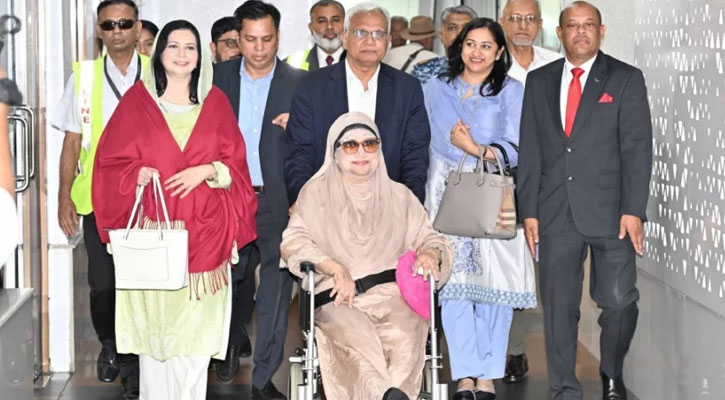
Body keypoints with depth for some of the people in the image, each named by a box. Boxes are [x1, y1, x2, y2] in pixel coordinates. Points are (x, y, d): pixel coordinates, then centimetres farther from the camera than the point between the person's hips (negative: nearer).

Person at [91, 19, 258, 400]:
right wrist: (137, 174, -16)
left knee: (197, 325, 1)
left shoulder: (216, 101, 9)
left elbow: (236, 164, 7)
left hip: (203, 233, 1)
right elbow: (111, 162, 2)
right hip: (152, 230, -1)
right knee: (154, 322, 0)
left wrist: (206, 172, -11)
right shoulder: (137, 99, 4)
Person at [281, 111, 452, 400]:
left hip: (393, 292, 2)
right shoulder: (317, 192, 17)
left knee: (405, 339, -35)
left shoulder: (399, 196, 25)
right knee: (359, 342, -38)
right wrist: (335, 268, -12)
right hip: (338, 298, -2)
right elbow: (293, 242, 5)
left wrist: (430, 254, -5)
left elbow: (428, 238, 22)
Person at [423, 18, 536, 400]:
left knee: (494, 285, -6)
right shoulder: (435, 88, 13)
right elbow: (423, 143, 9)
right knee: (453, 284, -6)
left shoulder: (512, 91, 7)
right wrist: (419, 198, -2)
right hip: (447, 197, 1)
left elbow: (515, 149, -4)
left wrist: (478, 149, -20)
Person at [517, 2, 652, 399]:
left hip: (609, 211, -2)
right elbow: (530, 150, 11)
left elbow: (637, 148, -3)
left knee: (619, 301, -4)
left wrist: (633, 210, -11)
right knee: (558, 307, 4)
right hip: (555, 213, 2)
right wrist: (528, 210, 4)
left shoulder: (626, 79, 3)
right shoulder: (539, 81, 12)